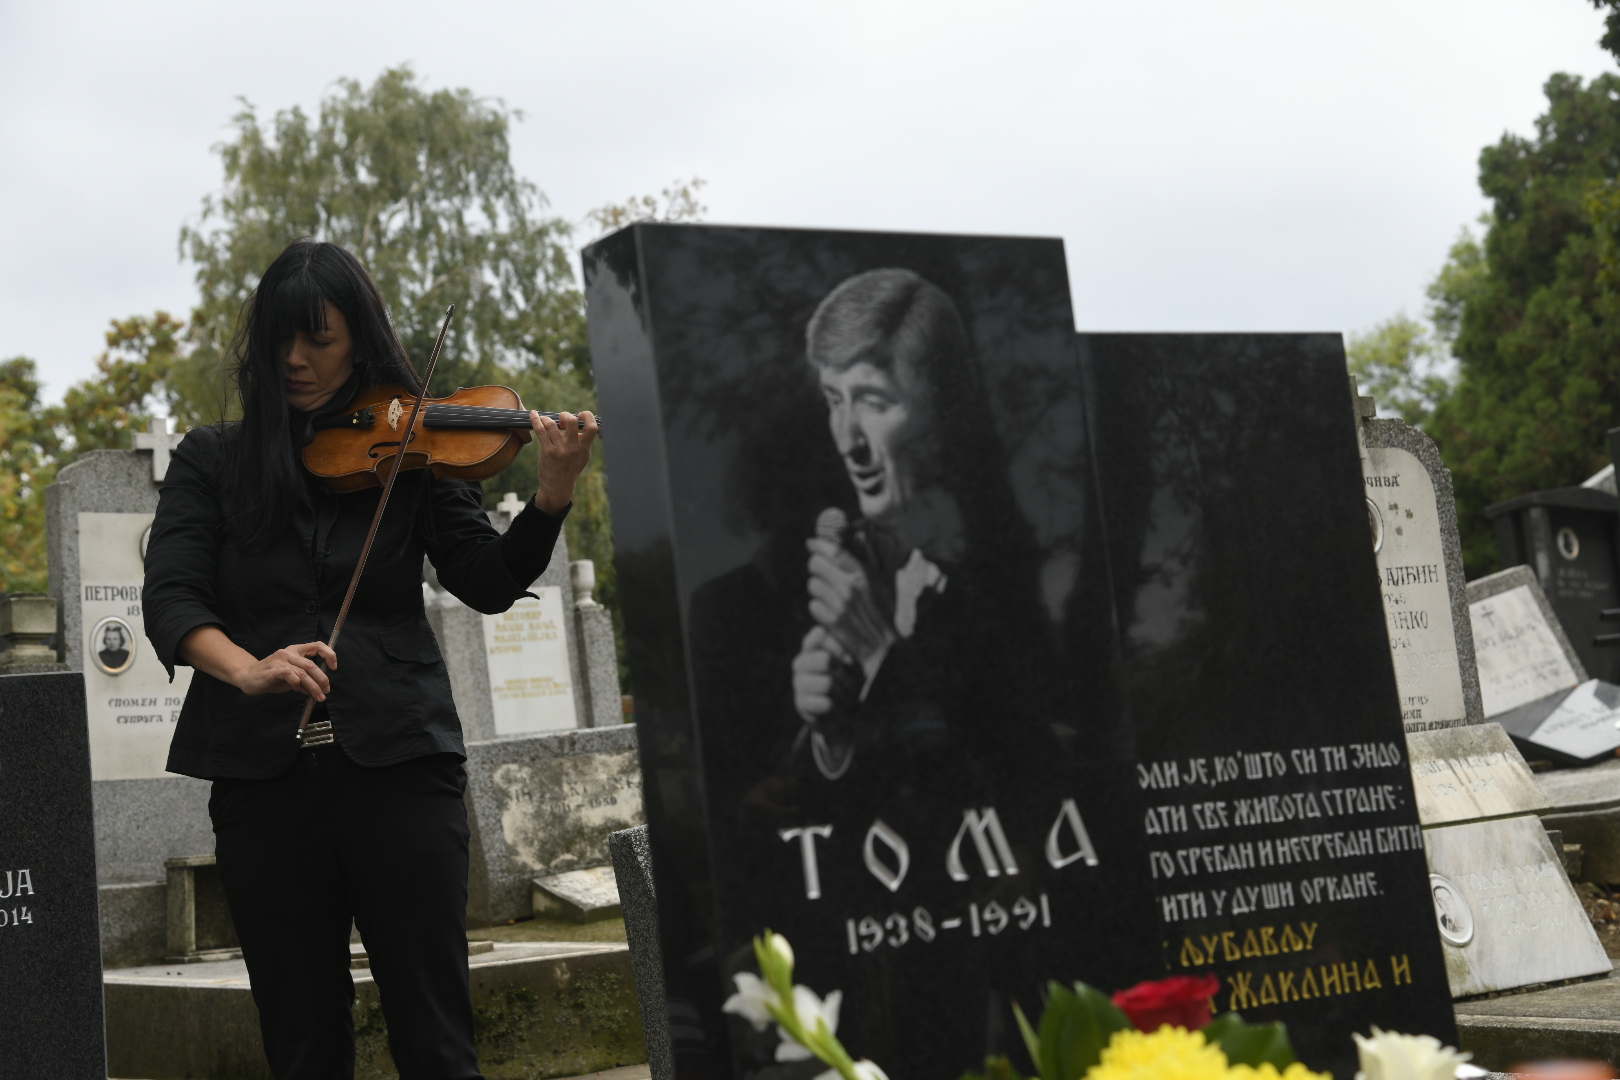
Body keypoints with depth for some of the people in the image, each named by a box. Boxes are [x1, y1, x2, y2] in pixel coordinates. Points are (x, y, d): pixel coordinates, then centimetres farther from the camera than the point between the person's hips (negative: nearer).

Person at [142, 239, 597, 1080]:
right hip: (262, 772, 1)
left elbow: (489, 584, -2)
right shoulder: (212, 460, 10)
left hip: (397, 759, -1)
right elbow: (170, 598, -3)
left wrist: (553, 493, -19)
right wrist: (246, 668, -23)